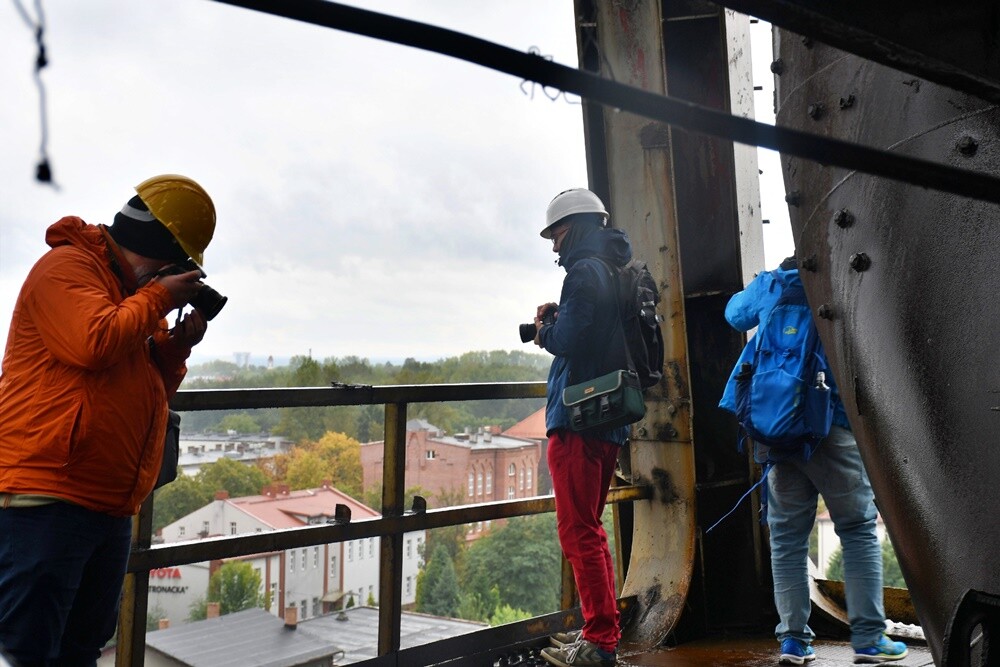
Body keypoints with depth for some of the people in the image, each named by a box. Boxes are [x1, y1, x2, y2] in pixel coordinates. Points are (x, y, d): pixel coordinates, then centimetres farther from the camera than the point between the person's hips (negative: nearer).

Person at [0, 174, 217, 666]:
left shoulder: (137, 297, 19)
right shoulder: (66, 266, -6)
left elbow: (152, 393, 21)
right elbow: (93, 343, -23)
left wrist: (177, 346, 3)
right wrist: (157, 298, -9)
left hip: (110, 510, 9)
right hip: (46, 500, -9)